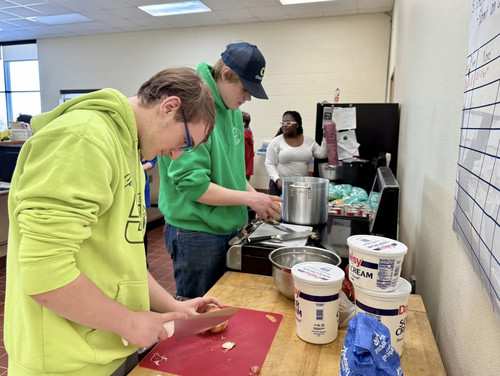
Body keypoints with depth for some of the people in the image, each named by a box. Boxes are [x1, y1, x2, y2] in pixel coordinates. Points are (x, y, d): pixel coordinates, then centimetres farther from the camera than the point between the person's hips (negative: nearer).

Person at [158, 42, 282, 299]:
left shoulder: (232, 110, 7)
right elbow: (191, 184, -25)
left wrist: (256, 196, 1)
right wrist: (248, 198, -18)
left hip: (228, 227, 9)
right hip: (196, 232, -8)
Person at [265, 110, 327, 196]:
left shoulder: (308, 140, 6)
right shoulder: (276, 142, -3)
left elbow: (322, 154, 4)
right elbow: (269, 164, -5)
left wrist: (325, 137, -2)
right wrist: (277, 179, -17)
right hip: (281, 184, -2)